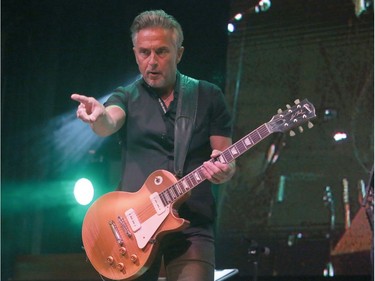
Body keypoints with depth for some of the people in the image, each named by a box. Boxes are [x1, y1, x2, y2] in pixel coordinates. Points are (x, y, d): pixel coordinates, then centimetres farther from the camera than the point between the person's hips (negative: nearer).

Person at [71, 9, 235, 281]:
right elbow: (109, 123, -15)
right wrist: (99, 116, -39)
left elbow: (227, 161, 9)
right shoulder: (126, 97, 8)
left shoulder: (209, 97, 8)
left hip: (191, 225, 0)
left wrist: (223, 170, -16)